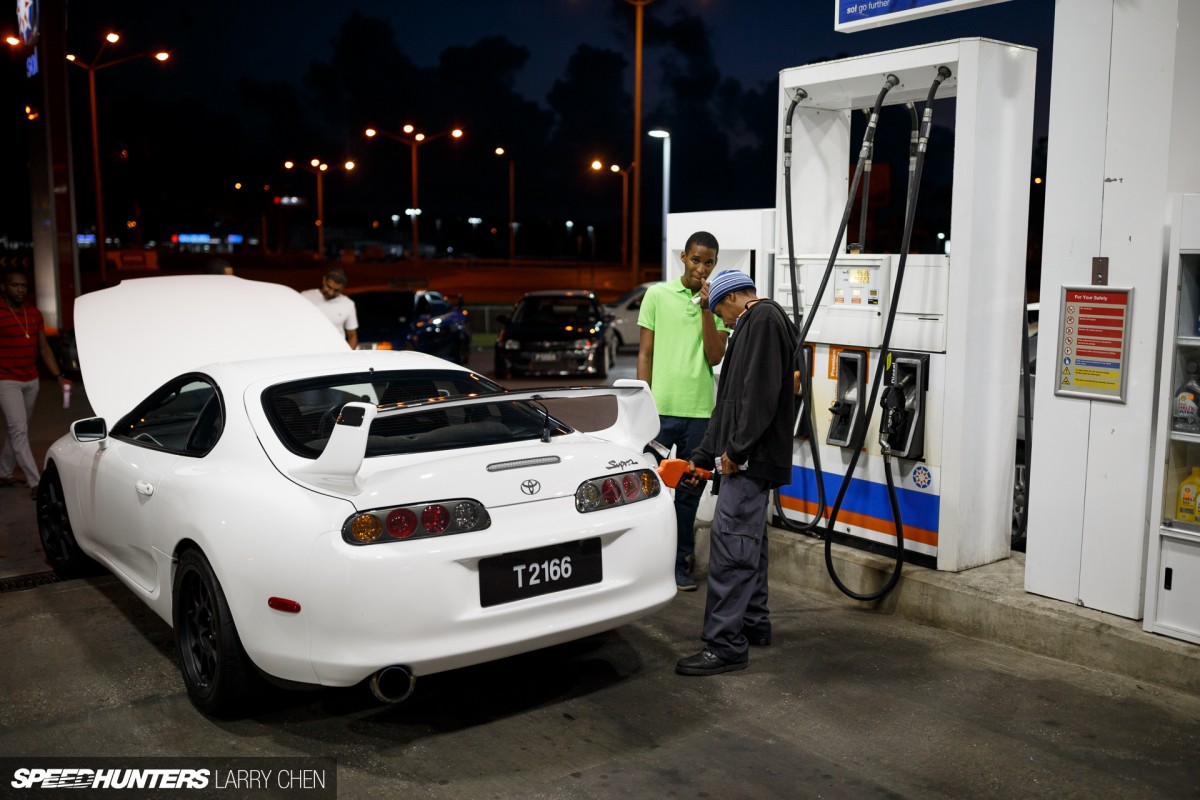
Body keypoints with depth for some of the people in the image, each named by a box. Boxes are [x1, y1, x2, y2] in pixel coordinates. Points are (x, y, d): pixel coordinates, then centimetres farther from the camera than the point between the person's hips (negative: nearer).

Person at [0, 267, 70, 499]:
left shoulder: (35, 314, 10)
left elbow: (44, 348, 12)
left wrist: (58, 376, 3)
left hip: (31, 381, 6)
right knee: (19, 431, -10)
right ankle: (35, 483, -12)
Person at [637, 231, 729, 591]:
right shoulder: (657, 295, 2)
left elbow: (715, 357, -5)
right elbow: (644, 354, 4)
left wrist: (706, 308, -12)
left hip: (699, 412, 1)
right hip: (660, 409, -1)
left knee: (689, 492, 10)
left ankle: (679, 563, 21)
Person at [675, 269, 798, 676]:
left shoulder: (764, 318, -8)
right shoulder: (751, 325, 24)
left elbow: (761, 392, -20)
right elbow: (729, 401, 23)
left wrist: (736, 448, -19)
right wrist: (703, 456, 22)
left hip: (751, 458, -11)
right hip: (748, 459, 11)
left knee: (731, 547, -11)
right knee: (748, 543, 17)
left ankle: (726, 644, -9)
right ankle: (754, 624, 28)